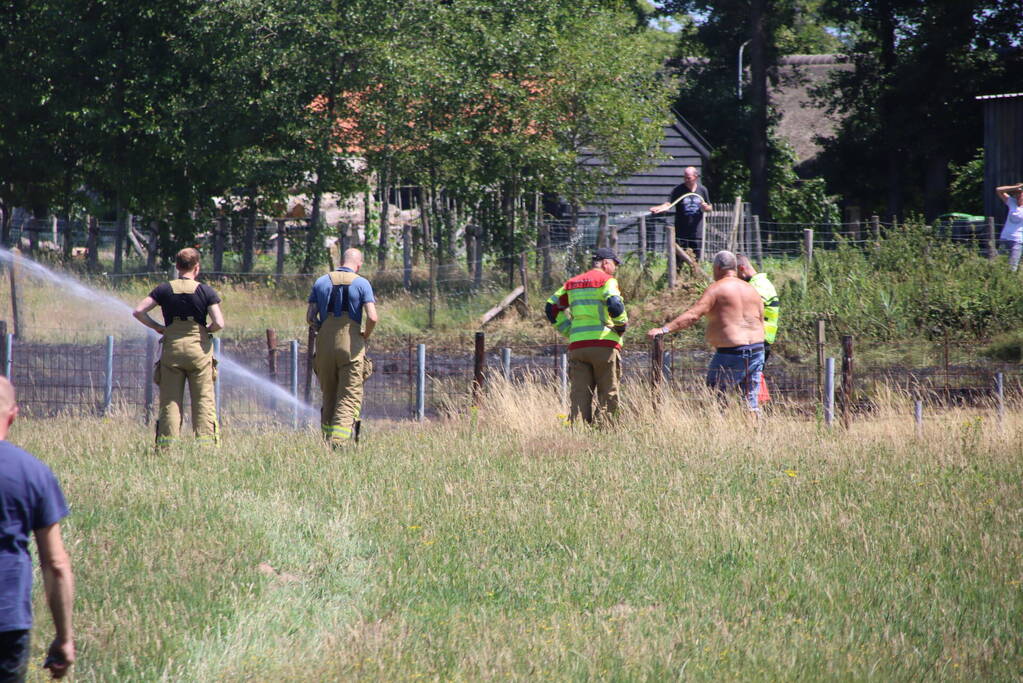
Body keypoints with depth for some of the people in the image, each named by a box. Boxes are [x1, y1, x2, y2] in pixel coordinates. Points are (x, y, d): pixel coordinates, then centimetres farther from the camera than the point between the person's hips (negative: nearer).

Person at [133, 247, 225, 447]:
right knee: (204, 400, 1)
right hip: (198, 348, -2)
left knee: (170, 400, 5)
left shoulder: (164, 290, 3)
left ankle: (166, 442, -1)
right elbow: (219, 323, -9)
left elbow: (138, 311, -4)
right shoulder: (206, 292, -2)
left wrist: (157, 327, 8)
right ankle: (206, 442, -6)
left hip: (172, 348, 2)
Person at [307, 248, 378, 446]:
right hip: (351, 345, -3)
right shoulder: (362, 284, -2)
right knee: (349, 397, -2)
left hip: (325, 344, 3)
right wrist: (365, 336, 5)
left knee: (328, 397, 14)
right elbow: (372, 317, -13)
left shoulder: (321, 282, 7)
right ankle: (338, 442, -15)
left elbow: (310, 317, 3)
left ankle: (328, 438, 15)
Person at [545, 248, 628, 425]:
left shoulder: (572, 283, 18)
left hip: (577, 345, 5)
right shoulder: (607, 280, -2)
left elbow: (551, 308, 17)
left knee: (579, 395, 4)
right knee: (607, 396, 1)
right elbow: (614, 304, -19)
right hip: (604, 344, -5)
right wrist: (622, 324, -3)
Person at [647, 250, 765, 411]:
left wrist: (664, 329, -20)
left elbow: (693, 315, -16)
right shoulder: (751, 290, 13)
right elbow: (761, 322, 15)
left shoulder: (716, 289, -7)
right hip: (756, 349, 7)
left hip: (730, 354, -7)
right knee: (751, 403, 9)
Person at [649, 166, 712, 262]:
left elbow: (710, 207, 16)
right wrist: (660, 208, -34)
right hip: (681, 232, -3)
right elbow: (668, 204, -13)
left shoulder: (702, 190, 6)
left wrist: (706, 207, -8)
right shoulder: (678, 190, -4)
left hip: (696, 232, 3)